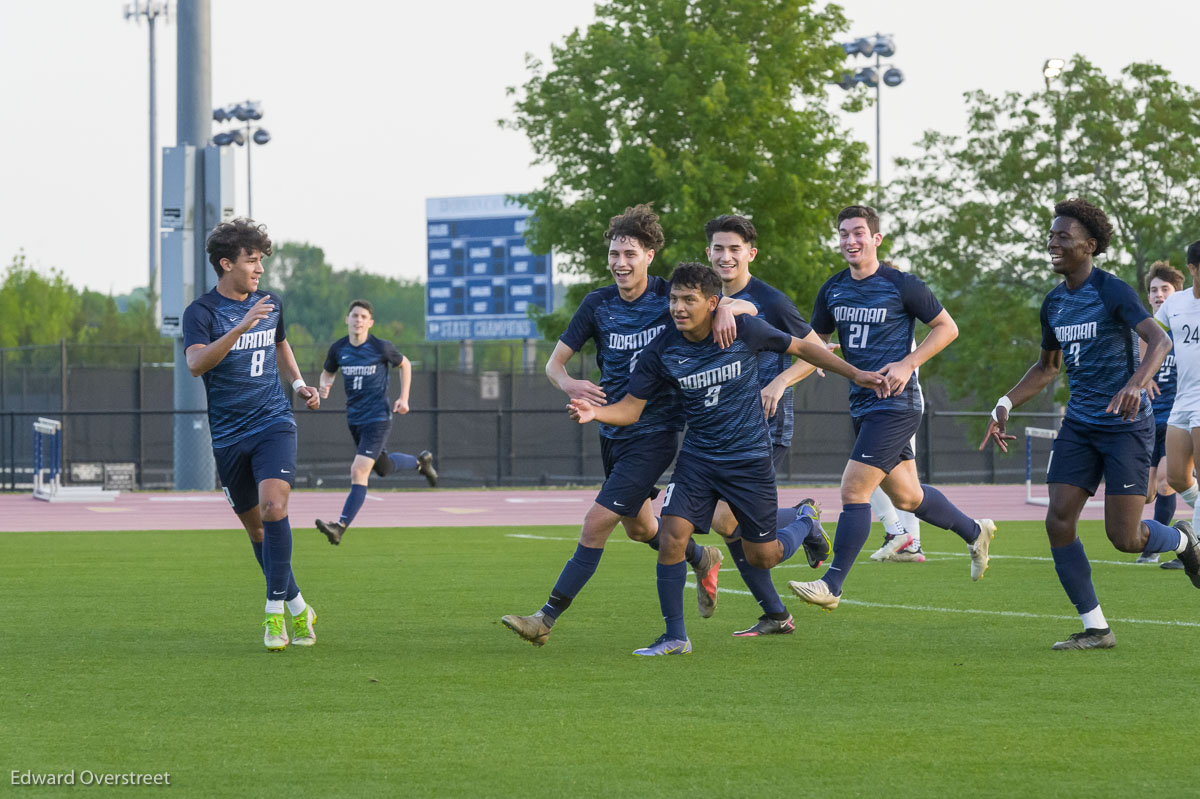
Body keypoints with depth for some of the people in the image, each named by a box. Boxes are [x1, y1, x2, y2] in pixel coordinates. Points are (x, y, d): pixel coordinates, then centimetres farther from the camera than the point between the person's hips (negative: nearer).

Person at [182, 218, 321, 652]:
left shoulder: (270, 303, 8)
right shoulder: (201, 312, -7)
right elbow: (196, 363, -26)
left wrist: (299, 384, 14)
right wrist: (241, 328, -35)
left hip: (273, 424, 1)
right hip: (228, 434, -1)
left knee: (274, 506, -22)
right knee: (254, 525, 7)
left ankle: (275, 610, -17)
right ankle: (297, 608, 23)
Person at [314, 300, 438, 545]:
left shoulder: (381, 347, -11)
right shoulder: (339, 349, -1)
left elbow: (404, 364, 7)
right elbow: (328, 373, 16)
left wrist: (403, 398, -1)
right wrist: (325, 386, -8)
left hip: (377, 417, -6)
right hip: (354, 418, 6)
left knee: (359, 472, -17)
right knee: (383, 468, 21)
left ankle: (341, 526, -19)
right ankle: (421, 461, 51)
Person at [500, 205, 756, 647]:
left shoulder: (670, 297, -9)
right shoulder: (597, 304, 0)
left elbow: (748, 308, -5)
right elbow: (555, 362, 4)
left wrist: (726, 308, -30)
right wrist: (570, 384, -20)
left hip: (655, 433, -6)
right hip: (613, 431, 6)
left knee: (597, 522, -13)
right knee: (639, 528, 20)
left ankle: (546, 618, -9)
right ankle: (703, 559, 48)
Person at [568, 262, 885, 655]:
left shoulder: (744, 331, -13)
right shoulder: (662, 352, -10)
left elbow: (800, 347, 3)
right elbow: (631, 408, -5)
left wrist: (854, 374, 5)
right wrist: (594, 413, -27)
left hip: (750, 457, -2)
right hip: (698, 457, 2)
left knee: (762, 557, 4)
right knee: (671, 537, -17)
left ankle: (807, 522, 40)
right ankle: (675, 637, -3)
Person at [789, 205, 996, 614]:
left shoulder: (901, 285, -9)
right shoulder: (833, 291, 8)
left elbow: (947, 327, -1)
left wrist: (908, 364, -12)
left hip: (896, 404, -7)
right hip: (862, 406, 7)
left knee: (854, 489, -13)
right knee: (906, 496, 15)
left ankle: (832, 585, -8)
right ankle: (975, 531, 39)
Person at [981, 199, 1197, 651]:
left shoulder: (1112, 291, -12)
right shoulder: (1054, 303, 9)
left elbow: (1161, 341, -24)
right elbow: (1047, 368, 24)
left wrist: (1137, 381, -42)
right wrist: (1005, 405, 12)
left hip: (1125, 426, -7)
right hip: (1079, 427, 7)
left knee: (1124, 538, -9)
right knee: (1058, 521, -8)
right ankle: (1095, 629, 2)